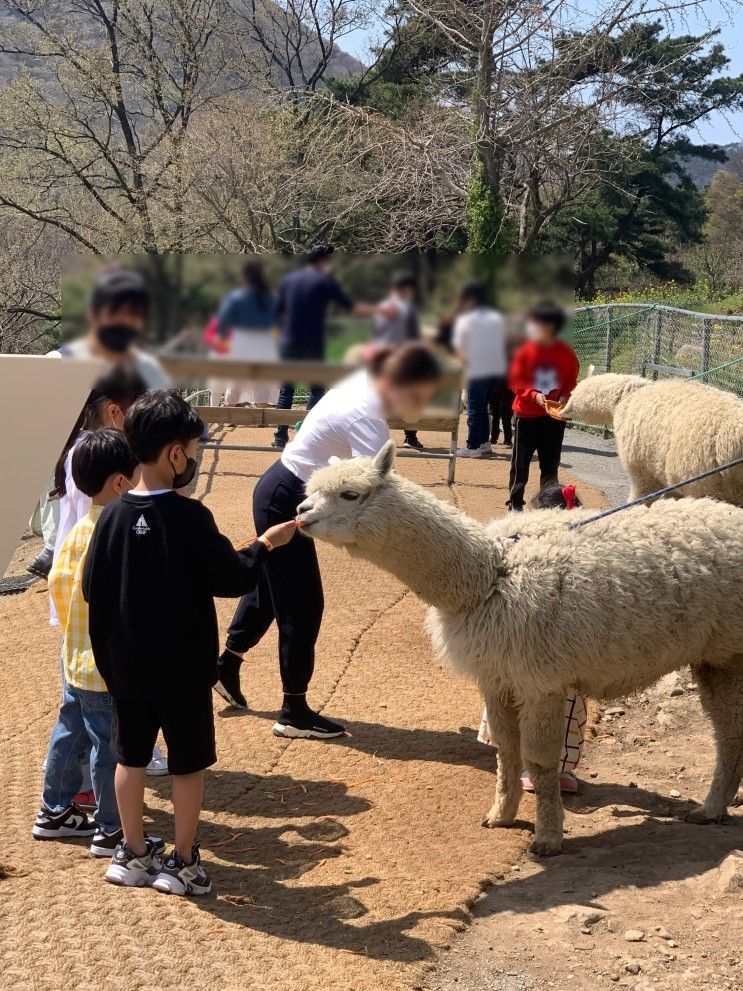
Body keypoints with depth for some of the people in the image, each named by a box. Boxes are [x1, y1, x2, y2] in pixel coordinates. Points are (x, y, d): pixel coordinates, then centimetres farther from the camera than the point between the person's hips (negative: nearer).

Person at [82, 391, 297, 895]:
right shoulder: (191, 517, -19)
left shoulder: (113, 515, -6)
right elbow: (230, 579, -15)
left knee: (131, 755, 17)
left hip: (126, 666, 5)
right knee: (188, 762, 10)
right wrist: (265, 545, 2)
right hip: (183, 668, -4)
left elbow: (92, 588, -1)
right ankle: (183, 862, 18)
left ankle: (133, 854, 27)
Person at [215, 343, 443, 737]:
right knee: (302, 606, -1)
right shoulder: (368, 420, -30)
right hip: (285, 502, -10)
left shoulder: (364, 385, -4)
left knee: (270, 585, 24)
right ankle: (294, 712, 11)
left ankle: (227, 667, 43)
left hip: (279, 493, 10)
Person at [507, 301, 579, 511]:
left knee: (550, 463, 9)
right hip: (527, 415, -1)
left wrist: (564, 397, -12)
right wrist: (534, 395, -20)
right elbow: (516, 382, -6)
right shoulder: (525, 351, -7)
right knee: (520, 462, 3)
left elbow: (572, 381, 6)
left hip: (555, 416, 1)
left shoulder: (566, 353, -3)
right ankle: (515, 503, 12)